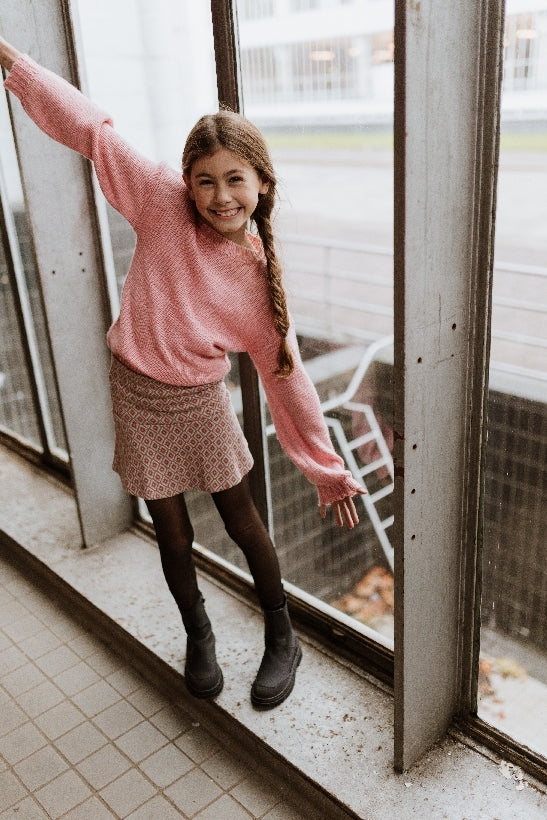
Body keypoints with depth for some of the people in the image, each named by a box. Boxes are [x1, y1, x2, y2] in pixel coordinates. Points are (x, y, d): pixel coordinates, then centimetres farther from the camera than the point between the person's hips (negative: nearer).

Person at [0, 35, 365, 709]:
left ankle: (281, 640, 33)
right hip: (135, 393, 1)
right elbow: (94, 131, -5)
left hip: (199, 401, 0)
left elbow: (287, 378, -7)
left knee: (242, 522, 11)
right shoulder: (164, 204, -13)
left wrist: (330, 473, -3)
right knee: (173, 535, 12)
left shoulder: (259, 279, -12)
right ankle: (198, 636, 39)